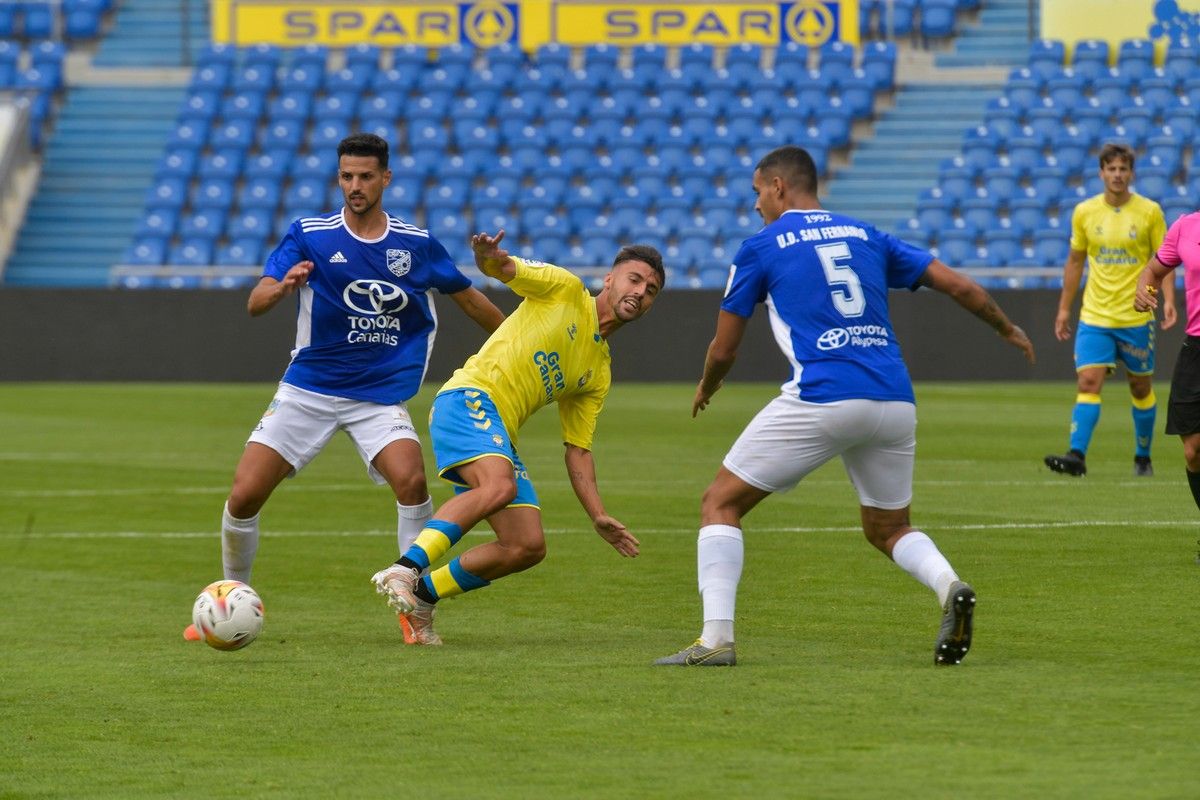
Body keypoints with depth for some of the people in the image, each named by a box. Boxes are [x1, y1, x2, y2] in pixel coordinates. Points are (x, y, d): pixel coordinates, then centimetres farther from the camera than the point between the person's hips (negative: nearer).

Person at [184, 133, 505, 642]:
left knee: (410, 480, -27)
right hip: (308, 389, 0)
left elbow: (468, 298, 16)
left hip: (381, 395, 0)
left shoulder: (417, 244, 1)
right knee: (244, 495, -9)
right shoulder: (308, 235, -4)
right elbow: (255, 304, -12)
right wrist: (283, 287, -34)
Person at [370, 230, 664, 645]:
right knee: (499, 486, -35)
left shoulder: (599, 374, 23)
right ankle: (405, 568, -38)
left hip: (500, 437, 8)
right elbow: (501, 267, -5)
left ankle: (423, 595, 12)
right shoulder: (564, 289, 7)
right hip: (469, 399, -8)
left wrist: (599, 516, 12)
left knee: (528, 547, -2)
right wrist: (488, 255, -31)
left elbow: (577, 449, 23)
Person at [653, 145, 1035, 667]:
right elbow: (958, 285, 17)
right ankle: (949, 587, -8)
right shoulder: (865, 237, 20)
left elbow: (724, 350, 12)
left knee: (721, 503, 8)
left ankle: (716, 639, -4)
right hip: (895, 403, 5)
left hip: (822, 399, -5)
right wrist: (1007, 329, 36)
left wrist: (705, 390, 35)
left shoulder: (761, 247, 8)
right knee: (887, 528, 23)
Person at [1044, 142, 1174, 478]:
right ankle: (1077, 455, -21)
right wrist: (1064, 308, 10)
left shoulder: (1149, 212, -3)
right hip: (1094, 316, 1)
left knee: (1141, 388, 8)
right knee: (1088, 382, -13)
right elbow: (1074, 262, 12)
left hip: (1137, 317, -1)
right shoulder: (1084, 212, 3)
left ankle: (1143, 458, 23)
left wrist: (1168, 300, -14)